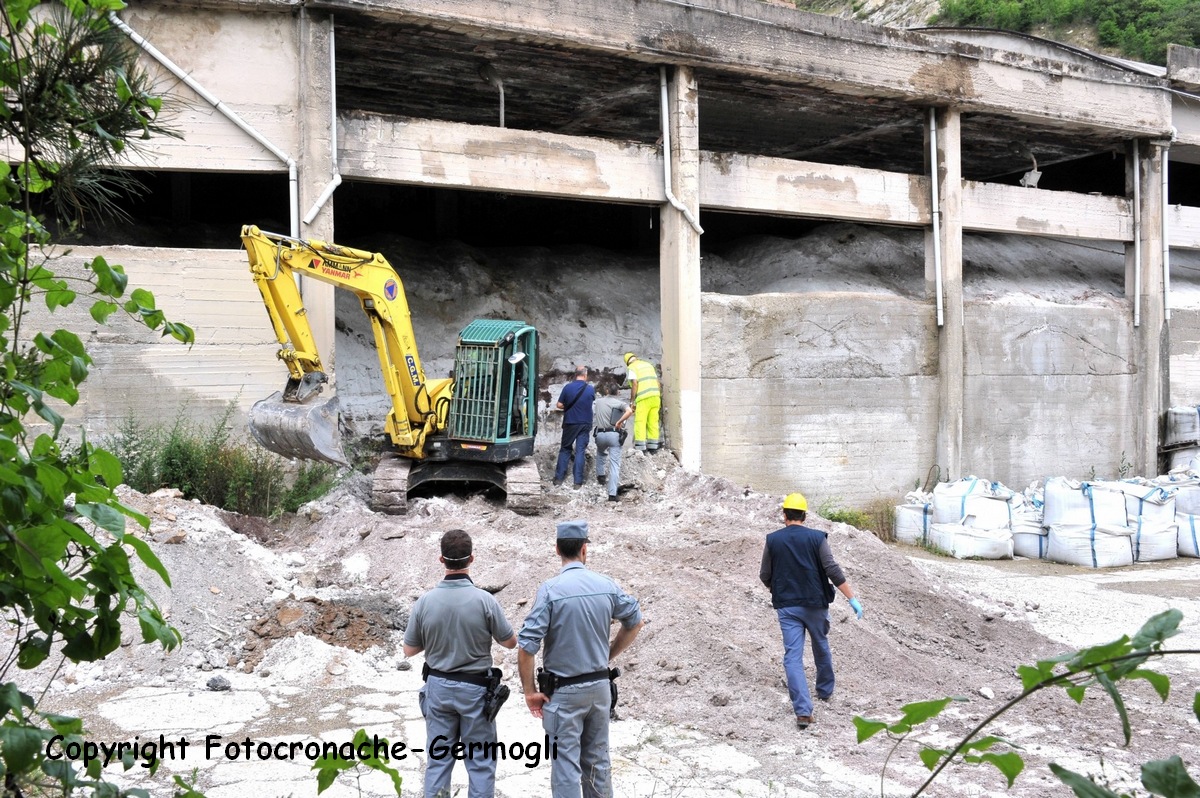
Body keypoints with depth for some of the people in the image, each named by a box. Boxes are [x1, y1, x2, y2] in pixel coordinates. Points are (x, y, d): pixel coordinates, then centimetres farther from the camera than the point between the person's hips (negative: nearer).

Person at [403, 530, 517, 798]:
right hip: (474, 688, -3)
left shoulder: (425, 602, -9)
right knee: (480, 760, 7)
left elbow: (409, 650, 1)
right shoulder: (485, 600, -17)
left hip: (438, 686, 3)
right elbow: (510, 642, -5)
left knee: (438, 757, 11)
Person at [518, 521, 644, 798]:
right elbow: (636, 621, 13)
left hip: (563, 691, -4)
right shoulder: (606, 585, -2)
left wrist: (530, 691, -8)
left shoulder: (551, 589, -16)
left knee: (566, 764, 2)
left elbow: (526, 646, -18)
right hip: (600, 685, 4)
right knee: (598, 760, 18)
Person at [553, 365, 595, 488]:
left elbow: (559, 405, -5)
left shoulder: (568, 387, -9)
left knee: (565, 450, 11)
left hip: (569, 423, 0)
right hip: (584, 424, 0)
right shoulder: (590, 389, -6)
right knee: (580, 451, 4)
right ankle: (578, 481, 2)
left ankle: (558, 478, 10)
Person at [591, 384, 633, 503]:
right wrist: (619, 422, -12)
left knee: (600, 452, 37)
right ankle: (612, 494, -10)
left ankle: (600, 475, 31)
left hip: (600, 434, 2)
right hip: (614, 434, -2)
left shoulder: (598, 401, 9)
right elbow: (630, 411, -19)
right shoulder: (619, 403, 2)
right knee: (614, 464, -2)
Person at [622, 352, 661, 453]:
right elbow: (657, 382, 19)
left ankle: (640, 448, -10)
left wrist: (632, 401, -8)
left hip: (643, 398, -6)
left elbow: (635, 384, -11)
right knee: (653, 422, 10)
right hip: (655, 396, 6)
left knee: (640, 422, -4)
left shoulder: (631, 368, 2)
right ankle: (653, 447, 11)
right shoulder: (648, 365, 22)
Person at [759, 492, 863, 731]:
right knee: (821, 648, 24)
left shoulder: (773, 540, -2)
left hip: (786, 606, -1)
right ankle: (825, 691, 43)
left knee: (793, 656, -3)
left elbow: (765, 576, 3)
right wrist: (852, 599, -10)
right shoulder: (816, 537, -5)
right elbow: (833, 570, -13)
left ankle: (803, 711, -15)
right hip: (815, 603, 1)